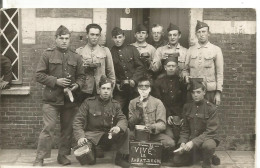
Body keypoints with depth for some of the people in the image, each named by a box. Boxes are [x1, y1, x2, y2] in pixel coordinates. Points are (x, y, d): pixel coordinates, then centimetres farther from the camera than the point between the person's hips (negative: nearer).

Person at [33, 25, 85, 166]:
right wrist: (55, 81, -13)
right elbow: (39, 75, -2)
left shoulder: (76, 57, 9)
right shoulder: (48, 55, 1)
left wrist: (77, 85, -7)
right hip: (52, 99, -3)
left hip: (70, 100, 4)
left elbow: (81, 76, 14)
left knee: (67, 129, 10)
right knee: (48, 128, -7)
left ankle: (63, 156, 25)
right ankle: (39, 159, 2)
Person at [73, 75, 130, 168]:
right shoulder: (88, 102, -3)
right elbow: (78, 121, -7)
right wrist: (80, 136, -24)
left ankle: (121, 158, -5)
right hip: (92, 135, -2)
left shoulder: (115, 104, 7)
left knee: (126, 131, -23)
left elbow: (122, 119, -2)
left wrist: (119, 127, -27)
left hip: (109, 135, 3)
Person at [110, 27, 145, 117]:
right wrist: (116, 83, -6)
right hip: (119, 88, 0)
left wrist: (134, 80, -9)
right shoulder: (110, 52, 5)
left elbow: (140, 67, 3)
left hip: (133, 86, 1)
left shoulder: (132, 49, 6)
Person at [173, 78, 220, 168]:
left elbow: (210, 132, -17)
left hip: (206, 138, -5)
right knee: (177, 160, -8)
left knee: (208, 145, -38)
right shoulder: (187, 107, 3)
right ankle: (200, 155, 15)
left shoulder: (211, 108, -11)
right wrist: (183, 142, -11)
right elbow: (185, 129, 8)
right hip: (190, 140, 5)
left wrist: (193, 142, -27)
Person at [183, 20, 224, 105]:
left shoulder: (216, 50, 2)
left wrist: (218, 92, -5)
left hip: (210, 91, -2)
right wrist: (186, 76, -7)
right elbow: (185, 69, 15)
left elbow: (219, 73, 1)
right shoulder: (191, 50, 10)